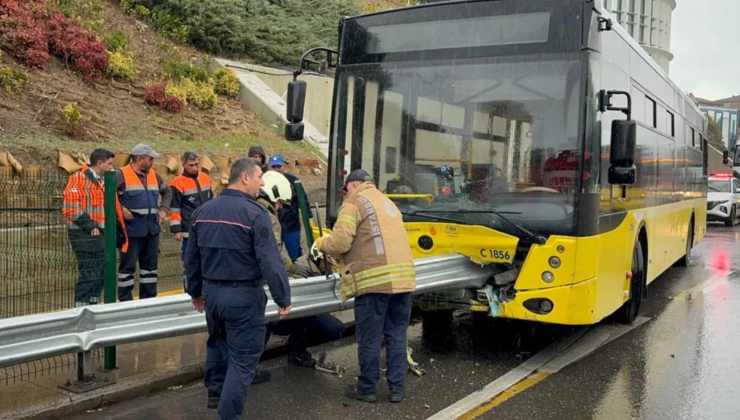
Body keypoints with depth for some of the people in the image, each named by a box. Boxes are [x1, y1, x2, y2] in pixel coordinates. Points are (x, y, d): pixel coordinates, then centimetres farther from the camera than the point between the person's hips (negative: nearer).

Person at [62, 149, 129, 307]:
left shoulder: (103, 181, 18)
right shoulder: (80, 179, -12)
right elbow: (70, 207, -19)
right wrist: (89, 225, -20)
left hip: (102, 235, 10)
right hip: (86, 237, -10)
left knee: (100, 276, 15)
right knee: (89, 276, -8)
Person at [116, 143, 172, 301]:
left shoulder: (153, 175, 13)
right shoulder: (122, 175, -8)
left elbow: (167, 191, 26)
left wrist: (163, 209, 13)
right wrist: (120, 209, -16)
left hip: (152, 230, 7)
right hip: (131, 230, -7)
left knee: (150, 265, 13)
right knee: (128, 266, 0)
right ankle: (125, 302, 8)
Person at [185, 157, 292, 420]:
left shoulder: (203, 210, 6)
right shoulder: (255, 213, -16)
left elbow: (192, 257, 14)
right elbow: (270, 262, -20)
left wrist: (196, 291, 25)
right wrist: (283, 299, -12)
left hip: (211, 291, 7)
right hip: (244, 295, -7)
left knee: (217, 341, 29)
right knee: (243, 358, 3)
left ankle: (215, 392, 45)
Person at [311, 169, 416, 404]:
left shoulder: (354, 202, 1)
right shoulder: (386, 202, 27)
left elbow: (340, 242, -10)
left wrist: (321, 244, 11)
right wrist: (346, 258, 27)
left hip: (375, 279, -7)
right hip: (402, 277, 8)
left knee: (370, 338, 4)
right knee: (396, 334, 12)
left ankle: (367, 389, 15)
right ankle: (397, 388, 17)